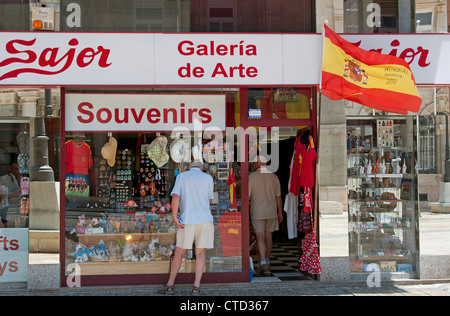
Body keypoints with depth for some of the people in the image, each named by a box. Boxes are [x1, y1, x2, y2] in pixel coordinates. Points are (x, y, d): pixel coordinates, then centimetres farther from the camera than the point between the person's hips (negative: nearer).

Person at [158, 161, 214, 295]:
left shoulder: (181, 176, 8)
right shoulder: (208, 178, 9)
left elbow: (175, 196, -6)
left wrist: (175, 217, -9)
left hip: (187, 220, 0)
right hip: (205, 219, 0)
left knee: (179, 252, 9)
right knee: (200, 253, 5)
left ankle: (170, 284, 11)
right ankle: (196, 286, -4)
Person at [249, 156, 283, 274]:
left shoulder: (252, 176, -7)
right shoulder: (274, 177, 4)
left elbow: (247, 195, -9)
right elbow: (278, 196, 7)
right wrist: (280, 212, 14)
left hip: (257, 212, -3)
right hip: (271, 212, 4)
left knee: (260, 238, -5)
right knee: (268, 237, 13)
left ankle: (263, 261, -21)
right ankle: (267, 261, 21)